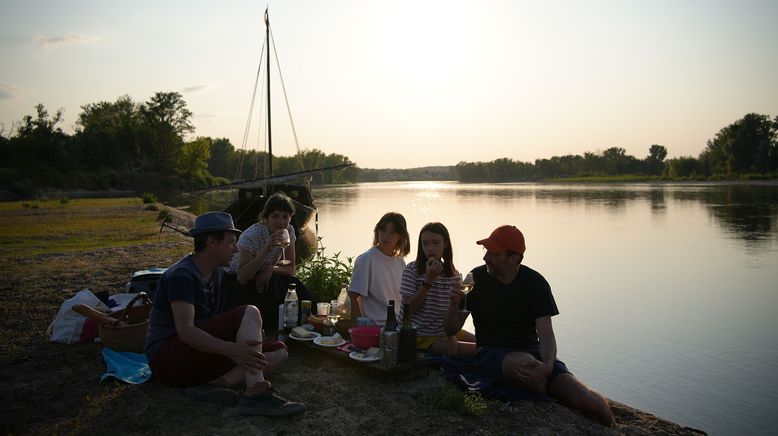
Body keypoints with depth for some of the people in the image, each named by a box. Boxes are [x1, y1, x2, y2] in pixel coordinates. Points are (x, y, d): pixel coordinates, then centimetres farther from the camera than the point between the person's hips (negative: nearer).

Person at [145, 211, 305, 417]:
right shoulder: (181, 275, -17)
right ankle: (256, 394, -36)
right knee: (249, 313, -26)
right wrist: (230, 349, -42)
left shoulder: (214, 273, 12)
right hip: (167, 358, -9)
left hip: (198, 353, 9)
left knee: (279, 351, -3)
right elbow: (185, 332, -29)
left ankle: (215, 384, -24)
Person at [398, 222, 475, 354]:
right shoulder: (412, 269, -10)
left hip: (444, 331, 5)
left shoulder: (454, 275, 3)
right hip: (418, 335, -5)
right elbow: (408, 308, -15)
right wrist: (428, 280, -21)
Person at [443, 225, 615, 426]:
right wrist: (454, 305, -21)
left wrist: (548, 364, -32)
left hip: (531, 350, 1)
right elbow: (451, 330, 2)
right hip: (492, 354, -1)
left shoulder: (535, 283, -2)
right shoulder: (477, 278, -2)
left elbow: (545, 334, -10)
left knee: (592, 404, -22)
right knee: (525, 362, -38)